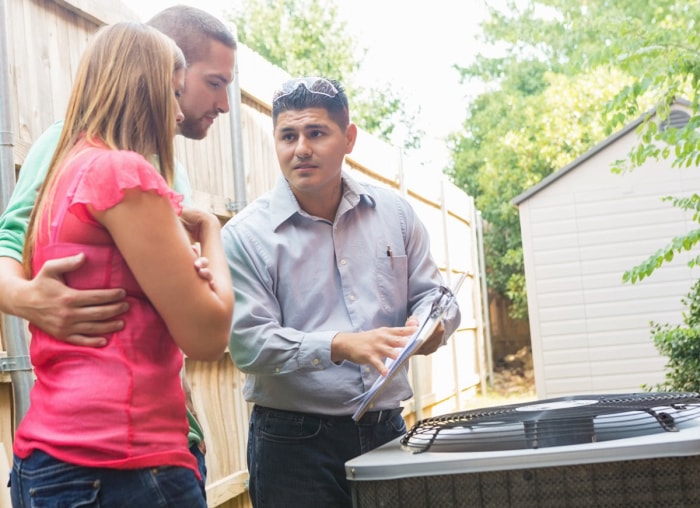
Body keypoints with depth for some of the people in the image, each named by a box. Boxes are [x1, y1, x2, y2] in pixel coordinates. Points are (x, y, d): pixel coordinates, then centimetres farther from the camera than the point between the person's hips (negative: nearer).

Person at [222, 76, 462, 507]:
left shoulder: (394, 213, 6)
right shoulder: (246, 235, -7)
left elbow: (431, 294, 10)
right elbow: (248, 342, -14)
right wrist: (342, 346, -28)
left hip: (387, 430, 4)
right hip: (295, 441, -3)